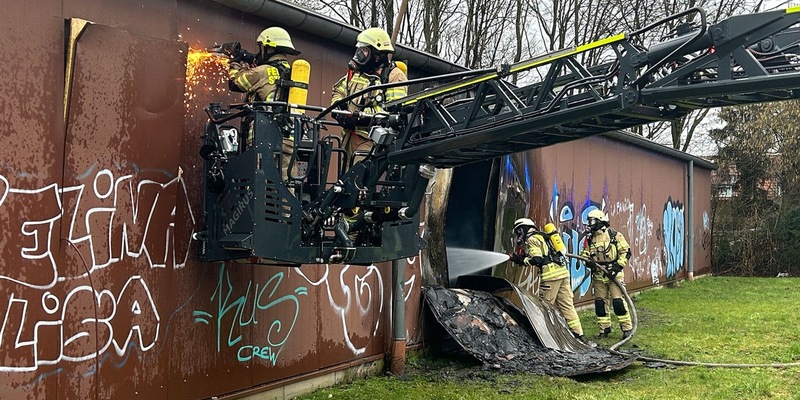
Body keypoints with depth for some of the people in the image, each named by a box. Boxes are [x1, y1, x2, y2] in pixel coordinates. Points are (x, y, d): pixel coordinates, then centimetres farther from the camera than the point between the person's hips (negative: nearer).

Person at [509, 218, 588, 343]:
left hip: (550, 275, -9)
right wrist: (523, 257, 20)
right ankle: (578, 334, 7)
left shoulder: (531, 239, -2)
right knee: (567, 305, 8)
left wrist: (520, 260, 0)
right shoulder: (541, 236, 26)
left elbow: (536, 259, -13)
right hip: (563, 271, 9)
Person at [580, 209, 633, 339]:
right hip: (598, 275, 5)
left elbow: (626, 252, -5)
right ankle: (604, 329, 19)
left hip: (614, 274, -5)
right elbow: (584, 254, 12)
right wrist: (588, 262, -11)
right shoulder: (589, 238, 7)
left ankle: (627, 328, 5)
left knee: (618, 301, -7)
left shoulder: (614, 235, -6)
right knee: (600, 302, 8)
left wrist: (617, 266, -13)